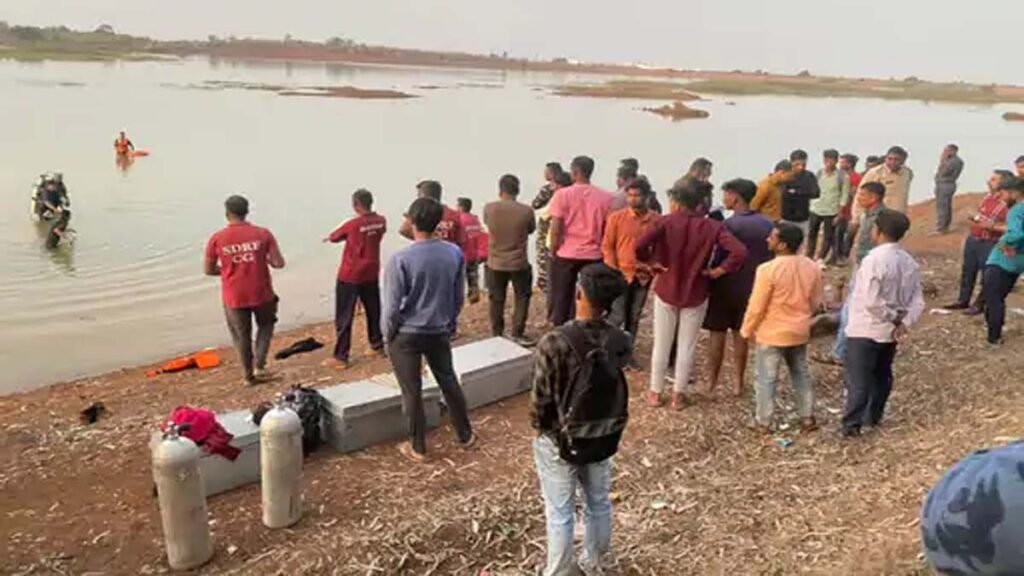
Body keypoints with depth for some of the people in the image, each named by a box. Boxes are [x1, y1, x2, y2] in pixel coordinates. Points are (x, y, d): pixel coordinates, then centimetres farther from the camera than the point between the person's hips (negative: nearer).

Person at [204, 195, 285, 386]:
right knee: (265, 325, 25)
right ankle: (259, 366, 13)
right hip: (261, 293, 0)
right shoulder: (263, 234, -8)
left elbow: (208, 270, 1)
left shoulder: (217, 239, -7)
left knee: (241, 335, 17)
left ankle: (248, 375, 26)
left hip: (234, 297, 0)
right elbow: (279, 263, -9)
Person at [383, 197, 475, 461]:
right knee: (449, 382, 20)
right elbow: (459, 297, 3)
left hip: (406, 335, -4)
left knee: (412, 392, 9)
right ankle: (465, 435, 33)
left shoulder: (400, 259, -21)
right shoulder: (455, 254, -7)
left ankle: (418, 447, 22)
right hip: (440, 332, 4)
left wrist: (388, 333, 1)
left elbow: (392, 305, -15)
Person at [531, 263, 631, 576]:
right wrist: (607, 425, 12)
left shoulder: (555, 343, -27)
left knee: (560, 514, 15)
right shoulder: (621, 342, -14)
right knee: (599, 504, 24)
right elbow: (617, 389, -4)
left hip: (559, 441, -4)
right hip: (604, 438, 5)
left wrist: (539, 426, 0)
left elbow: (541, 399, -18)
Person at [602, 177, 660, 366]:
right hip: (621, 275, -2)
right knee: (617, 316, -2)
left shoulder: (656, 220, -1)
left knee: (634, 317, 11)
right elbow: (607, 245, -1)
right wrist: (613, 270, -9)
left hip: (644, 276, 2)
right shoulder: (616, 217, -4)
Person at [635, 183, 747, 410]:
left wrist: (650, 262, -8)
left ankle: (655, 392, 23)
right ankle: (678, 394, 20)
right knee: (687, 347, 13)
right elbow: (740, 251, -18)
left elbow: (640, 245, -24)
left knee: (661, 344, 13)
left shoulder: (666, 222, -10)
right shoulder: (712, 227, -6)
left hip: (666, 291, 0)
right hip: (696, 295, 1)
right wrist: (720, 270, -7)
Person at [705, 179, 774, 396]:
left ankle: (711, 381, 14)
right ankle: (738, 382, 21)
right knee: (741, 335, 15)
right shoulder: (767, 225, 0)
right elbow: (772, 258, 7)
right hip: (751, 288, 5)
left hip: (724, 288, -5)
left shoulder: (728, 225, -18)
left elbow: (717, 259, -17)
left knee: (717, 334, 7)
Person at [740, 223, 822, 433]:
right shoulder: (812, 267, -5)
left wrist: (747, 330, -3)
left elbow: (756, 306, -17)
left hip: (771, 334, -5)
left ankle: (763, 422, 16)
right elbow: (815, 302, 6)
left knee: (767, 378, 7)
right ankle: (807, 418, 28)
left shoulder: (768, 269, -24)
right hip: (800, 332, 6)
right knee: (801, 374, 20)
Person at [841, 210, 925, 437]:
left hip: (865, 329, -7)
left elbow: (871, 301, -27)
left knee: (857, 378, -3)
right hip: (891, 331, 8)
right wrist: (904, 322, -8)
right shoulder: (909, 261, 4)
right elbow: (918, 300, 1)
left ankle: (852, 423, -3)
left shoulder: (874, 259, -21)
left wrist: (893, 317, -14)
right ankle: (873, 416, 32)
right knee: (882, 375, 19)